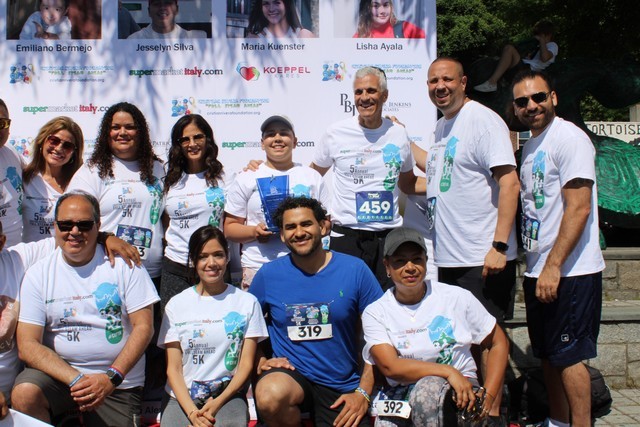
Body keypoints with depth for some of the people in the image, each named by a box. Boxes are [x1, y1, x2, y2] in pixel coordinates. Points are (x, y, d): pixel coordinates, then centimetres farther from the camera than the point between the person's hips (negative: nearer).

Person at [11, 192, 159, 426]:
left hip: (118, 383, 0)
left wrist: (111, 378, -17)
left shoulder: (124, 264, -2)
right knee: (24, 394, -28)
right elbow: (27, 345, -7)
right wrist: (76, 379, -20)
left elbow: (144, 326, -6)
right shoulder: (38, 274, 0)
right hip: (59, 372, 0)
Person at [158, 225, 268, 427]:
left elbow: (246, 364, 3)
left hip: (227, 395, -1)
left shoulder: (247, 302, 6)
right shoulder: (176, 304, 7)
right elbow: (173, 368, 4)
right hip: (182, 397, 1)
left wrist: (218, 402, -11)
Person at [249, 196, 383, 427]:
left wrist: (363, 393, -7)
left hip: (342, 386, -1)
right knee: (270, 397, -32)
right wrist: (261, 362, -6)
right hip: (289, 374, 1)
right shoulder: (268, 274, -1)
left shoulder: (355, 270, -4)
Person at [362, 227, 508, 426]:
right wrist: (448, 371, -20)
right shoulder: (375, 312, -1)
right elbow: (390, 366, -14)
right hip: (401, 398, 0)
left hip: (460, 391, 0)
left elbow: (499, 343, 8)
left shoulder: (457, 297, 0)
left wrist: (488, 396, -3)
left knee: (427, 388, -34)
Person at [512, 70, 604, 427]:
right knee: (549, 355, 16)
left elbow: (579, 208, -20)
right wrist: (537, 267, 15)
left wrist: (553, 267, -22)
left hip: (569, 271, -9)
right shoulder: (530, 146, 15)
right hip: (538, 270, 9)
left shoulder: (568, 138, -13)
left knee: (569, 355, -3)